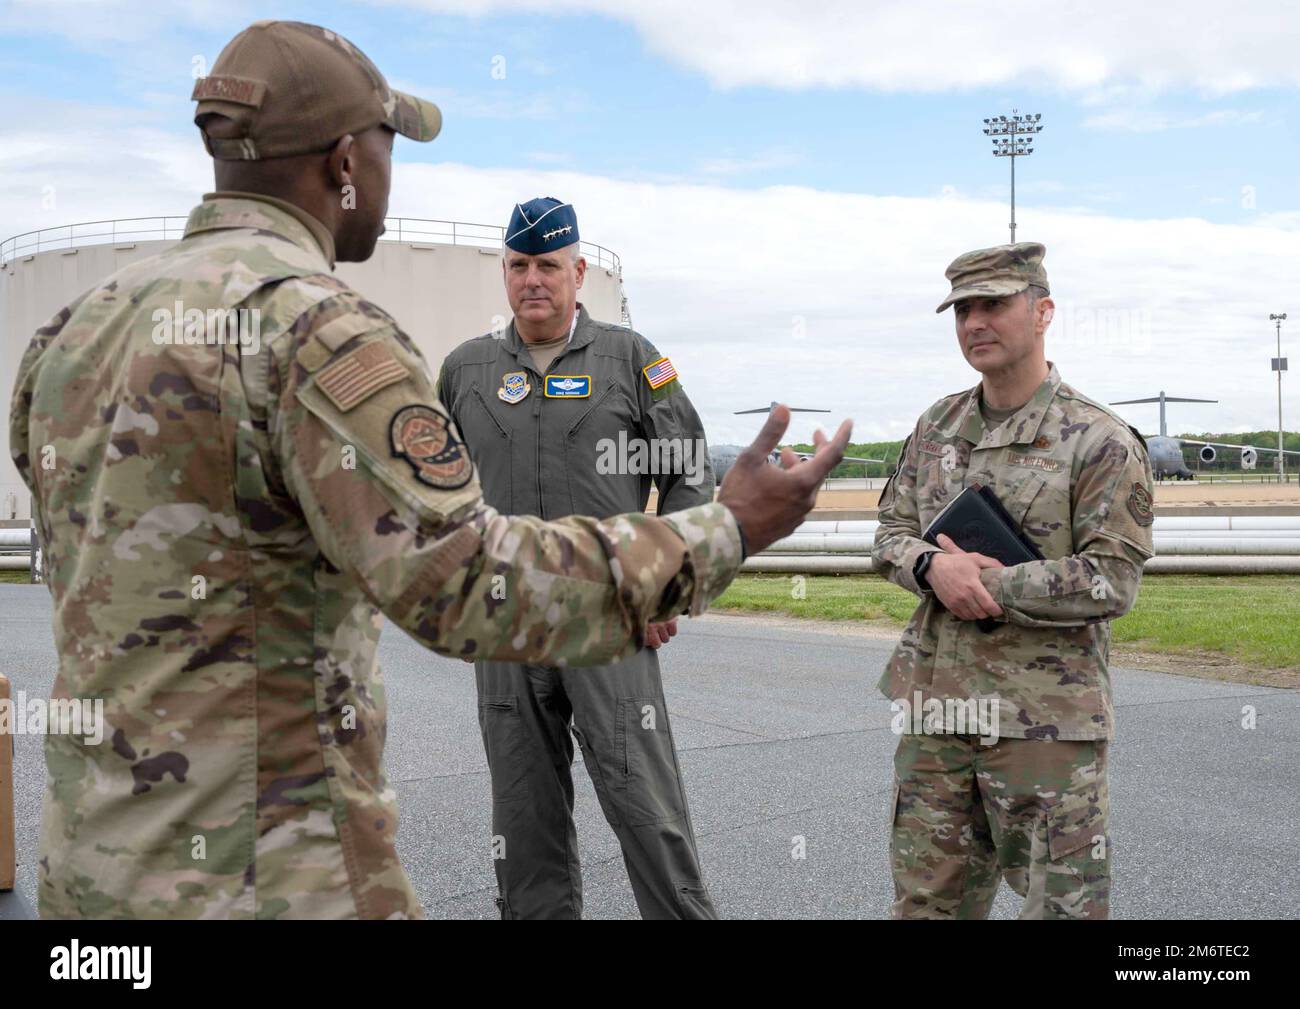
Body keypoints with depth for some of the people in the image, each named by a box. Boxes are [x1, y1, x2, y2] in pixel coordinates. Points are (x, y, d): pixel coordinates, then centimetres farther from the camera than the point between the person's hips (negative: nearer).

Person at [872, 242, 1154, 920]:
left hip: (1047, 720, -5)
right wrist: (934, 568, -12)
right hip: (935, 711, 6)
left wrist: (991, 585, -16)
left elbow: (1113, 582, -12)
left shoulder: (1101, 443, -7)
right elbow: (891, 532, 11)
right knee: (927, 901, 14)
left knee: (1063, 901, 3)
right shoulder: (937, 426, 11)